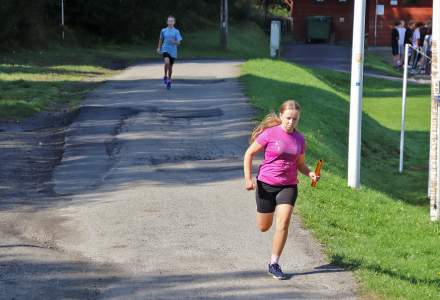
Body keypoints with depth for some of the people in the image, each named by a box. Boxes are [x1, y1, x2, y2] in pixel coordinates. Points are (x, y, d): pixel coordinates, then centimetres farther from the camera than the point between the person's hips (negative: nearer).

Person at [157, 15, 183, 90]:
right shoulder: (163, 31, 2)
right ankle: (165, 76, -5)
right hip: (165, 49, -1)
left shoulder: (176, 31, -2)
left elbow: (178, 42, -6)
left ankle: (169, 81, 28)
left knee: (170, 66, 9)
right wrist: (159, 48, 19)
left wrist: (174, 41, -26)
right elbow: (161, 39, 18)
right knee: (167, 62, -27)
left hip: (173, 51, 1)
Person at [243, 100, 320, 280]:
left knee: (283, 223, -15)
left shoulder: (299, 139, 1)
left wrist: (310, 174, -7)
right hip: (266, 184, -2)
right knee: (264, 227, 13)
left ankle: (274, 264, -2)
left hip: (289, 186, 2)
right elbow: (249, 154, -4)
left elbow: (300, 164, 14)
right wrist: (248, 179, -12)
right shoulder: (270, 133, -11)